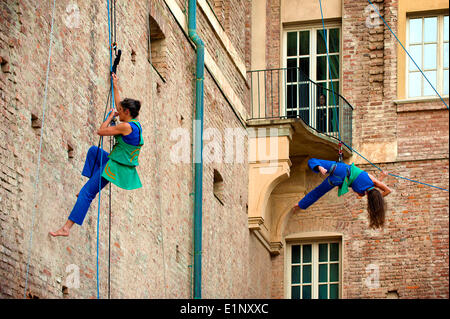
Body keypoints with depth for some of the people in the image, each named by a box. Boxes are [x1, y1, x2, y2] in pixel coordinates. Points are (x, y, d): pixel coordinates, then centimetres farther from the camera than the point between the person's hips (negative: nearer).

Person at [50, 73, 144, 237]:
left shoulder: (126, 127, -21)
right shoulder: (136, 124, 8)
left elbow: (101, 131, -13)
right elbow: (120, 106, 25)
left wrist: (111, 116, 1)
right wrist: (115, 87, 32)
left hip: (114, 167, -9)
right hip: (125, 167, 9)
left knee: (86, 193, -9)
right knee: (93, 150, 29)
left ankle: (67, 228, -12)